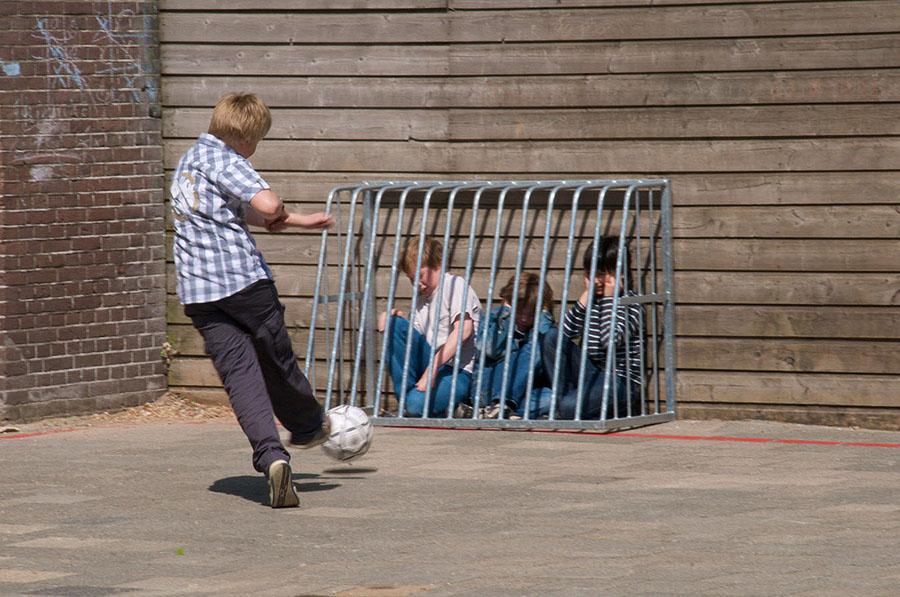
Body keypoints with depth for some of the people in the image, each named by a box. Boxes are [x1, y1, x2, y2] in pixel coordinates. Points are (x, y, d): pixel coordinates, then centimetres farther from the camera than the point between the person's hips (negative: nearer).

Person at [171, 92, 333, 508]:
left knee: (238, 371, -4)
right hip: (245, 280, -6)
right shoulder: (225, 161, -8)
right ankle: (308, 425, 37)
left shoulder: (187, 162, 21)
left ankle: (270, 455, -20)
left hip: (197, 291, 6)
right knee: (276, 358, 15)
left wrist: (300, 222, 33)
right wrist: (279, 217, 0)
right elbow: (267, 205, -25)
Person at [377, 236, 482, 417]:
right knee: (395, 323, -10)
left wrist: (432, 368, -25)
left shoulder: (455, 285, -5)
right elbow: (413, 341, 16)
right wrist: (393, 321, -4)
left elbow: (464, 329, -20)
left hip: (458, 372, -8)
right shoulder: (421, 300, 20)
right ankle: (405, 396, -9)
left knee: (417, 404, -35)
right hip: (430, 366, 8)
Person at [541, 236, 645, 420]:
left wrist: (609, 299, -16)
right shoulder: (592, 299, 11)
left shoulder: (632, 304, -10)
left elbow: (610, 341, -25)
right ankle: (564, 397, -10)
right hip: (593, 375, 7)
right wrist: (585, 296, -7)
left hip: (622, 380, -7)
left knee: (570, 408, -30)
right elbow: (567, 332, -3)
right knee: (553, 337, -12)